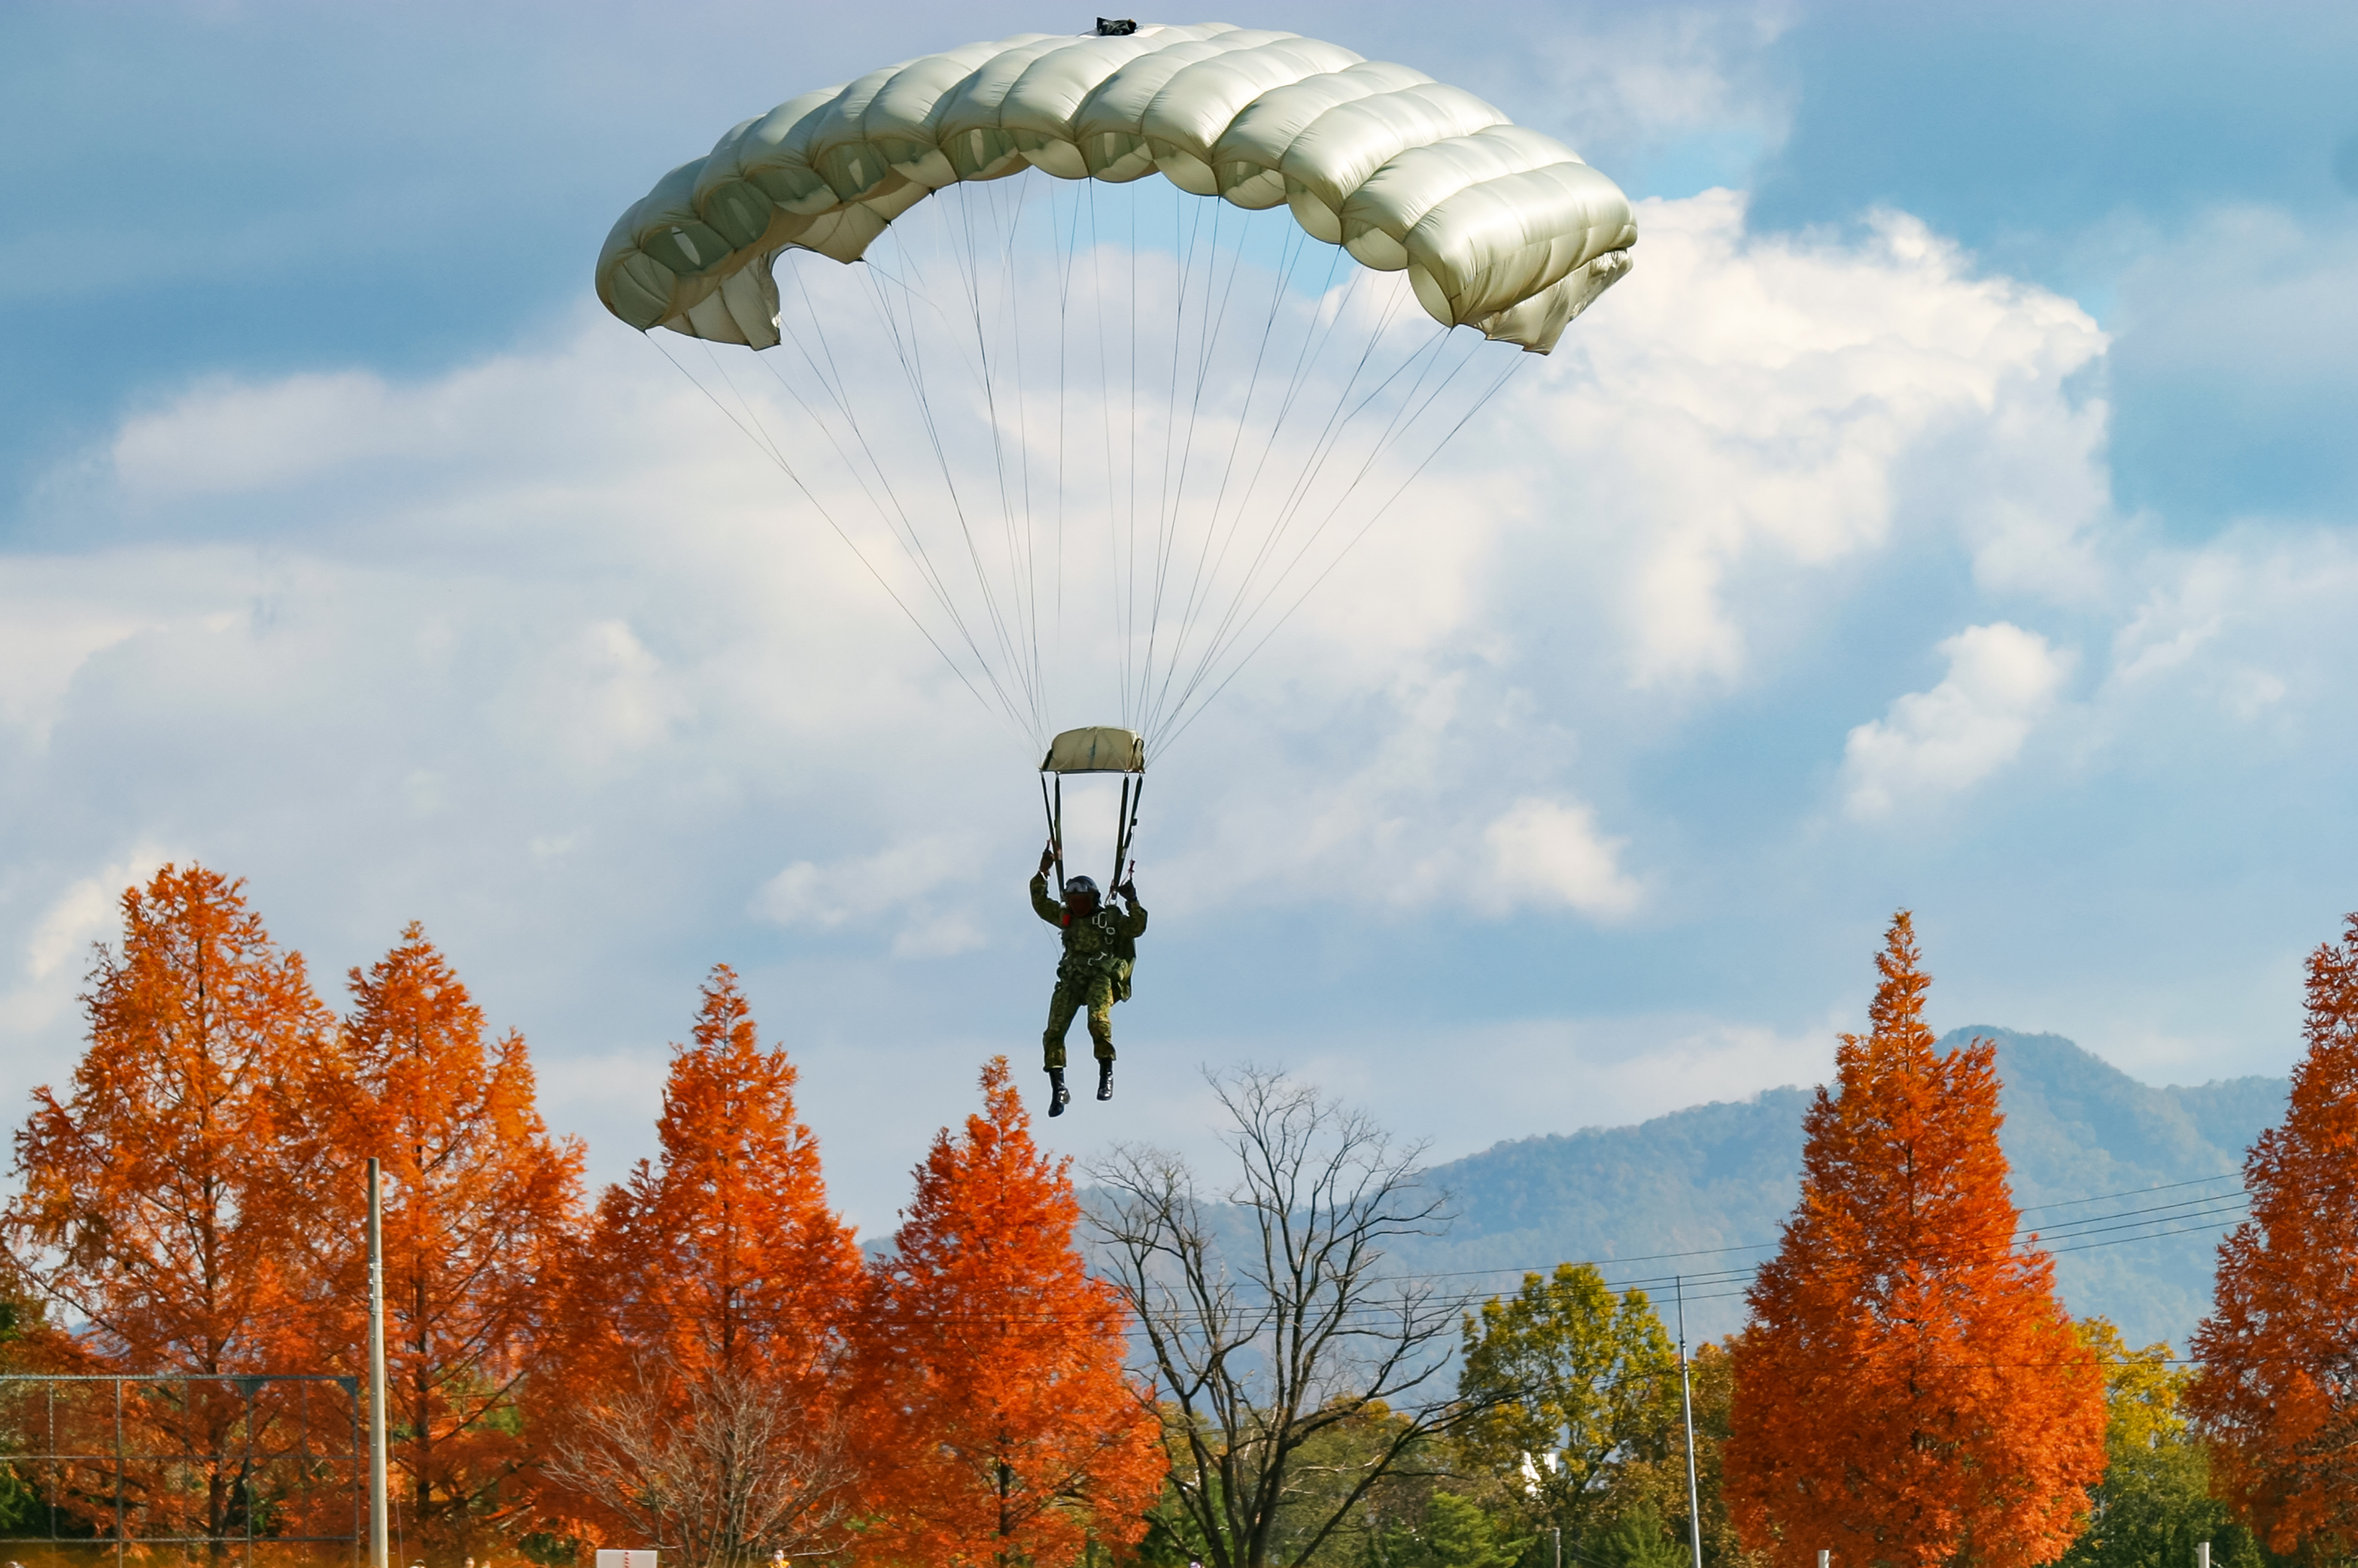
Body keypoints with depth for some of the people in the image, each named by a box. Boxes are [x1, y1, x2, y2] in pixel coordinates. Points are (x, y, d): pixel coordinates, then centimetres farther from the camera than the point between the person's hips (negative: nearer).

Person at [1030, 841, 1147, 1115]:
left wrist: (1132, 901, -9)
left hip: (1102, 977, -4)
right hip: (1071, 979, 4)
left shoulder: (1111, 919, 10)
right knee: (1054, 1031, -12)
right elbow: (1040, 904, 24)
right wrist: (1043, 872, 17)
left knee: (1098, 1020, -33)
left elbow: (1137, 928, 2)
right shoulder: (1066, 918, 21)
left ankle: (1106, 1075, -25)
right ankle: (1058, 1090, -8)